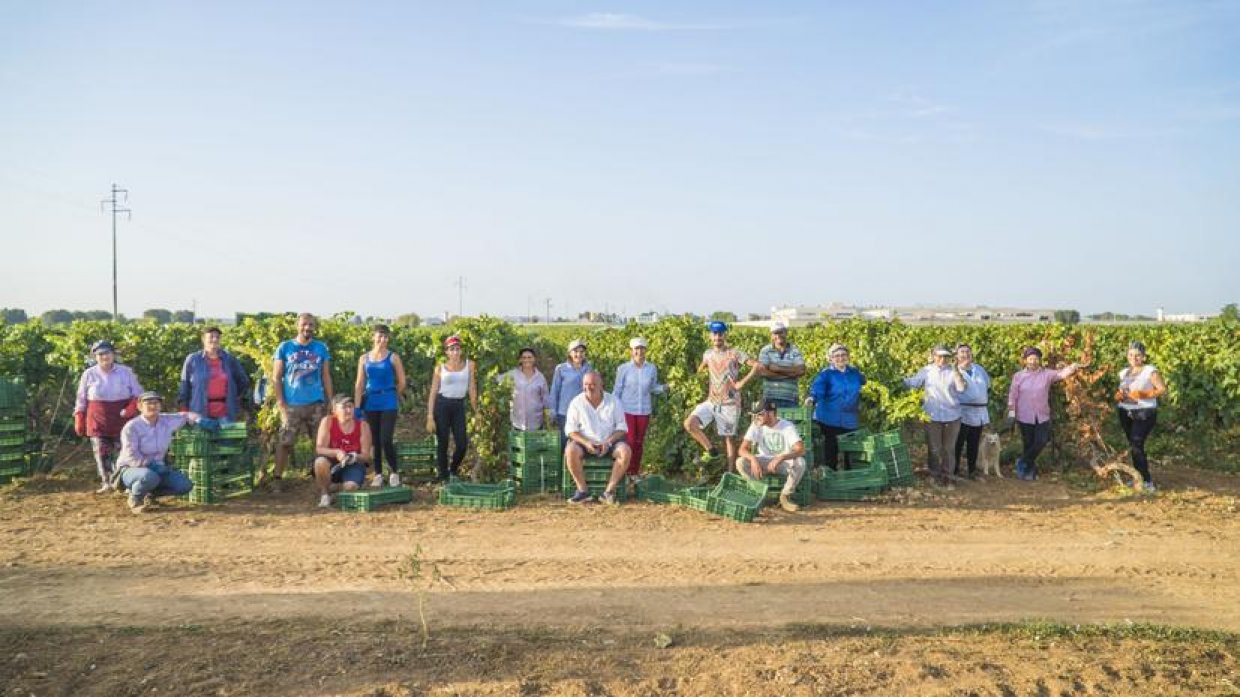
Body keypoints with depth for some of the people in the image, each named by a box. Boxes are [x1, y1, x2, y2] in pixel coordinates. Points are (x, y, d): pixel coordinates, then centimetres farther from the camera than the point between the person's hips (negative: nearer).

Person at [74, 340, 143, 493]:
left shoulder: (126, 372, 6)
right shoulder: (89, 374, 6)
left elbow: (138, 394, 9)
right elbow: (81, 400, 10)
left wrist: (132, 407, -10)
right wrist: (79, 420, 4)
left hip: (122, 418, 0)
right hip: (98, 419, 1)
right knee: (102, 452, -1)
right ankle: (106, 482, 6)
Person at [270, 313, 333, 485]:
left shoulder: (321, 348, 9)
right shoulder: (285, 348, 4)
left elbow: (326, 377, 11)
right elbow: (276, 378, 2)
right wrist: (281, 404, -6)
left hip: (317, 404, 2)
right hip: (292, 405, -1)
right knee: (285, 442, -1)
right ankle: (276, 477, 6)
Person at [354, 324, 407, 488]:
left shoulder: (393, 357, -2)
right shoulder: (364, 358, 6)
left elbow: (401, 383, 3)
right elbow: (359, 384, 4)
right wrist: (356, 407, -2)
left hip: (388, 404, -3)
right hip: (370, 404, 3)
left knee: (386, 440, -9)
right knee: (374, 441, 9)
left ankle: (393, 473, 9)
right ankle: (378, 474, 20)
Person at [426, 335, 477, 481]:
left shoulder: (469, 365, 4)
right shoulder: (440, 368, 0)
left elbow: (472, 389, 6)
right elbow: (433, 392, 0)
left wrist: (476, 411, 2)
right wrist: (430, 417, -6)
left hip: (459, 406, 2)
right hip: (442, 405, -2)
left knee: (462, 444, -2)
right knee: (442, 443, 1)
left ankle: (454, 470, 26)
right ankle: (444, 477, 15)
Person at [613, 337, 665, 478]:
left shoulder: (652, 369, 1)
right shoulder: (623, 369, -6)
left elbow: (653, 388, 10)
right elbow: (617, 391, -1)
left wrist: (663, 388, -10)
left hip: (644, 410, 3)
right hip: (627, 410, -3)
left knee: (639, 442, 9)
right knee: (630, 441, -6)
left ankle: (635, 472, 17)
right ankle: (626, 472, 5)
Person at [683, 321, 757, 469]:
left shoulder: (735, 353, -9)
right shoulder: (708, 354, 7)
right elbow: (701, 369, 28)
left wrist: (742, 382, -19)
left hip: (730, 404, -4)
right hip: (711, 402, 4)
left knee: (729, 438, 4)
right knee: (689, 423, -16)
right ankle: (711, 450, 1)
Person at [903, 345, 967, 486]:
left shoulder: (953, 371, 0)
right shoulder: (927, 371, 0)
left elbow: (961, 388, -12)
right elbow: (912, 382, -6)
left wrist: (957, 371, -21)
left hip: (952, 416, 1)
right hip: (933, 416, -1)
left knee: (949, 447, 11)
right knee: (934, 448, 7)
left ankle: (947, 475, 22)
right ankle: (935, 474, 21)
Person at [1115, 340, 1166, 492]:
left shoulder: (1150, 371, -5)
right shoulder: (1123, 373, 14)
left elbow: (1162, 389, -10)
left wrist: (1144, 395, -22)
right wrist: (1118, 396, -1)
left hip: (1144, 413, -6)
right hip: (1125, 413, 6)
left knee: (1137, 445, -15)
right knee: (1133, 446, 8)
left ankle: (1147, 481, -8)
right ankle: (1138, 478, 18)